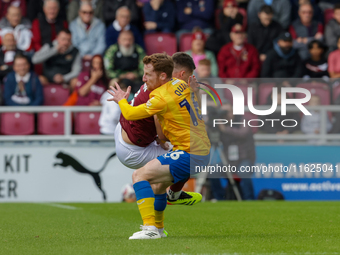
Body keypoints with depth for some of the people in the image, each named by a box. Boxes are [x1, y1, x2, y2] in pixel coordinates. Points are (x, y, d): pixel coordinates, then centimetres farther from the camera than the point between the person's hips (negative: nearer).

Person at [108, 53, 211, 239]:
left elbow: (130, 114, -9)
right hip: (203, 149, 10)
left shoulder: (162, 98, -18)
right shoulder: (181, 84, 9)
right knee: (159, 182, 28)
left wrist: (121, 100, 11)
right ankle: (157, 227, 42)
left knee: (139, 175, -14)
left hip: (189, 154, -10)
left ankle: (150, 228, -21)